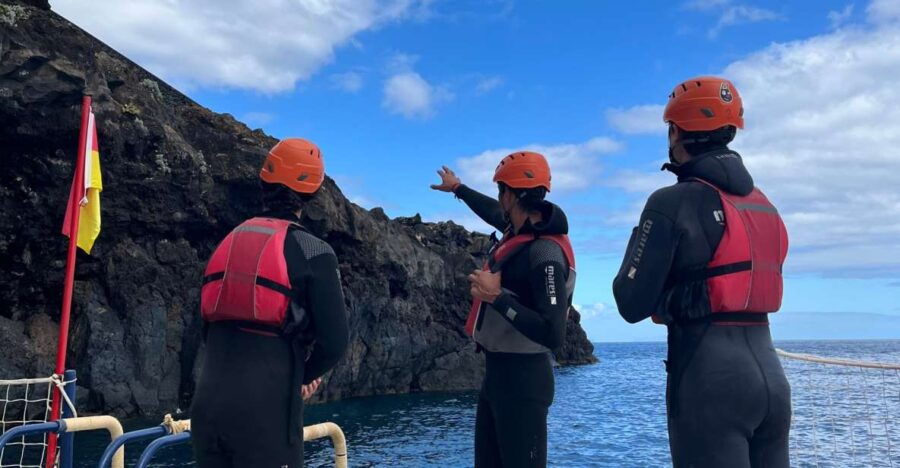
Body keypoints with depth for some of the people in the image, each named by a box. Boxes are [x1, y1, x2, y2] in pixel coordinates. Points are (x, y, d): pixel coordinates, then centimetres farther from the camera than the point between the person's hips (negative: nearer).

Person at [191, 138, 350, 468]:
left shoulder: (229, 243, 12)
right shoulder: (312, 251, -6)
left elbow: (208, 327, 17)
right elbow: (335, 341, -8)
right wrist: (304, 374, 11)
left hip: (207, 407, 6)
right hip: (266, 413, -6)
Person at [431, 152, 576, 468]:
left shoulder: (546, 253, -22)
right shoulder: (519, 230, 4)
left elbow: (552, 335, -28)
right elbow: (494, 212, 29)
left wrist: (496, 297, -25)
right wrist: (458, 188, 44)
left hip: (522, 377, -9)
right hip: (496, 370, 9)